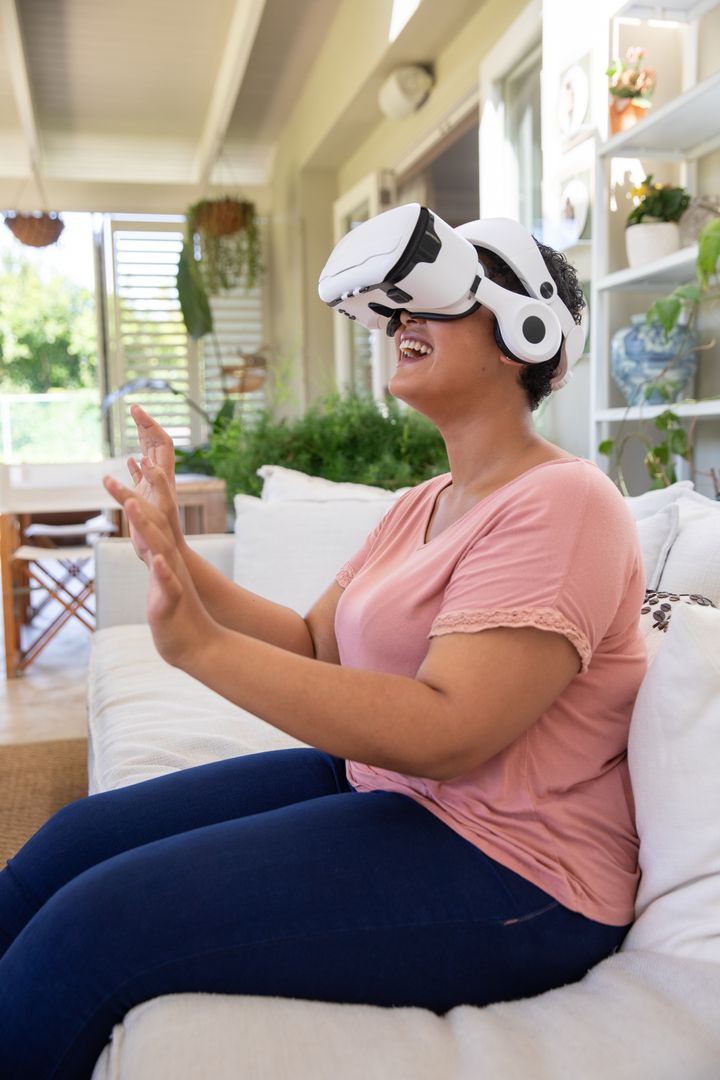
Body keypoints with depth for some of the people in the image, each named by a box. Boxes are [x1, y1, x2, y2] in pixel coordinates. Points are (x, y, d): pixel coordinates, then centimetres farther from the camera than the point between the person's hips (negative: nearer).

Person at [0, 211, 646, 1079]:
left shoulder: (558, 504, -18)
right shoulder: (424, 505, 12)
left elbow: (444, 734, -27)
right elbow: (315, 648, 7)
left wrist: (200, 644, -29)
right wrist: (178, 559, -4)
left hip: (505, 875, -8)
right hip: (375, 783, 9)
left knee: (94, 922, -18)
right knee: (75, 839, 4)